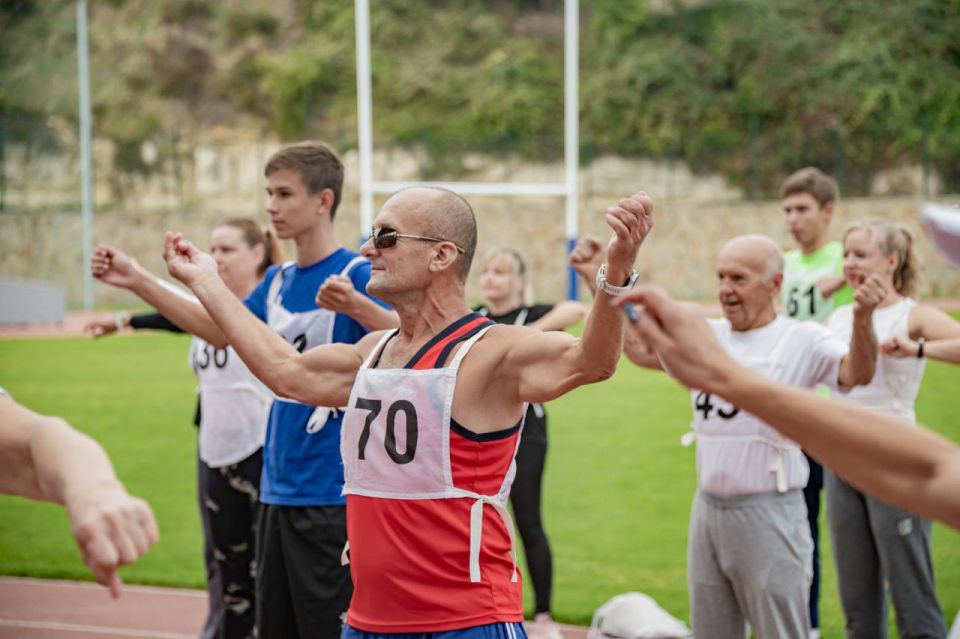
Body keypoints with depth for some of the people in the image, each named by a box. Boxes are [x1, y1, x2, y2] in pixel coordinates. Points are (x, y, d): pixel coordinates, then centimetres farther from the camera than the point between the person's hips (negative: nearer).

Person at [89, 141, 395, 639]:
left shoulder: (356, 275, -11)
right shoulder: (278, 281, 11)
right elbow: (221, 331, 23)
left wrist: (357, 305, -41)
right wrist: (141, 284, 18)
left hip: (331, 492, -8)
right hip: (279, 488, 8)